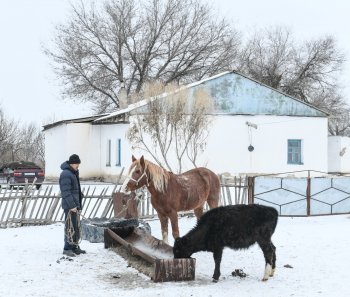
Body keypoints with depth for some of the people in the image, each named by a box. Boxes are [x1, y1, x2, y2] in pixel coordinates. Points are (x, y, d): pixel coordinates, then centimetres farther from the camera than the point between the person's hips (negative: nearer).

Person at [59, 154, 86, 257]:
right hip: (70, 206, -10)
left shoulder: (74, 173, 16)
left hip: (75, 205, 10)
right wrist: (72, 205, -22)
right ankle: (67, 248, -1)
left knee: (76, 227, 14)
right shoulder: (66, 174, -15)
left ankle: (75, 247, 22)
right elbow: (66, 192, -20)